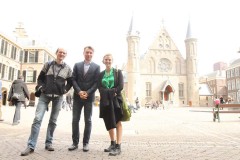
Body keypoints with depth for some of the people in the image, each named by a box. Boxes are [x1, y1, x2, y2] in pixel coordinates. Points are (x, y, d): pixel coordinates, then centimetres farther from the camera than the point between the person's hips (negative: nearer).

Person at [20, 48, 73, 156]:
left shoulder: (67, 68, 4)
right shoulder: (48, 65, 5)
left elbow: (70, 82, 12)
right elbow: (40, 77, 11)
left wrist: (65, 90, 0)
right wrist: (41, 87, -2)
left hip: (58, 97, 1)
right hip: (45, 95, 0)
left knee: (53, 121, 6)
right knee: (37, 118, -9)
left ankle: (48, 143, 19)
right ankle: (31, 146, -3)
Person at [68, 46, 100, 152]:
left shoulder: (96, 67, 4)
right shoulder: (77, 65, 10)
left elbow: (96, 82, -2)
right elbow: (73, 80, 2)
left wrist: (87, 92, -14)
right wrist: (79, 91, -12)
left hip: (89, 97, -1)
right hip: (77, 96, 2)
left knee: (88, 121, 4)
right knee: (75, 120, 4)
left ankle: (85, 143, 14)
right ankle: (75, 142, 15)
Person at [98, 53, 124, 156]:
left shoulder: (118, 72, 4)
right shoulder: (101, 74, 11)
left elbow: (121, 86, -7)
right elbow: (100, 88, 0)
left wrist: (111, 92, -14)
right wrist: (110, 92, -15)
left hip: (116, 100, -4)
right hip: (105, 101, 4)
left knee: (117, 122, -4)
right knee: (109, 122, 11)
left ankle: (118, 146, -4)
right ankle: (112, 144, 24)